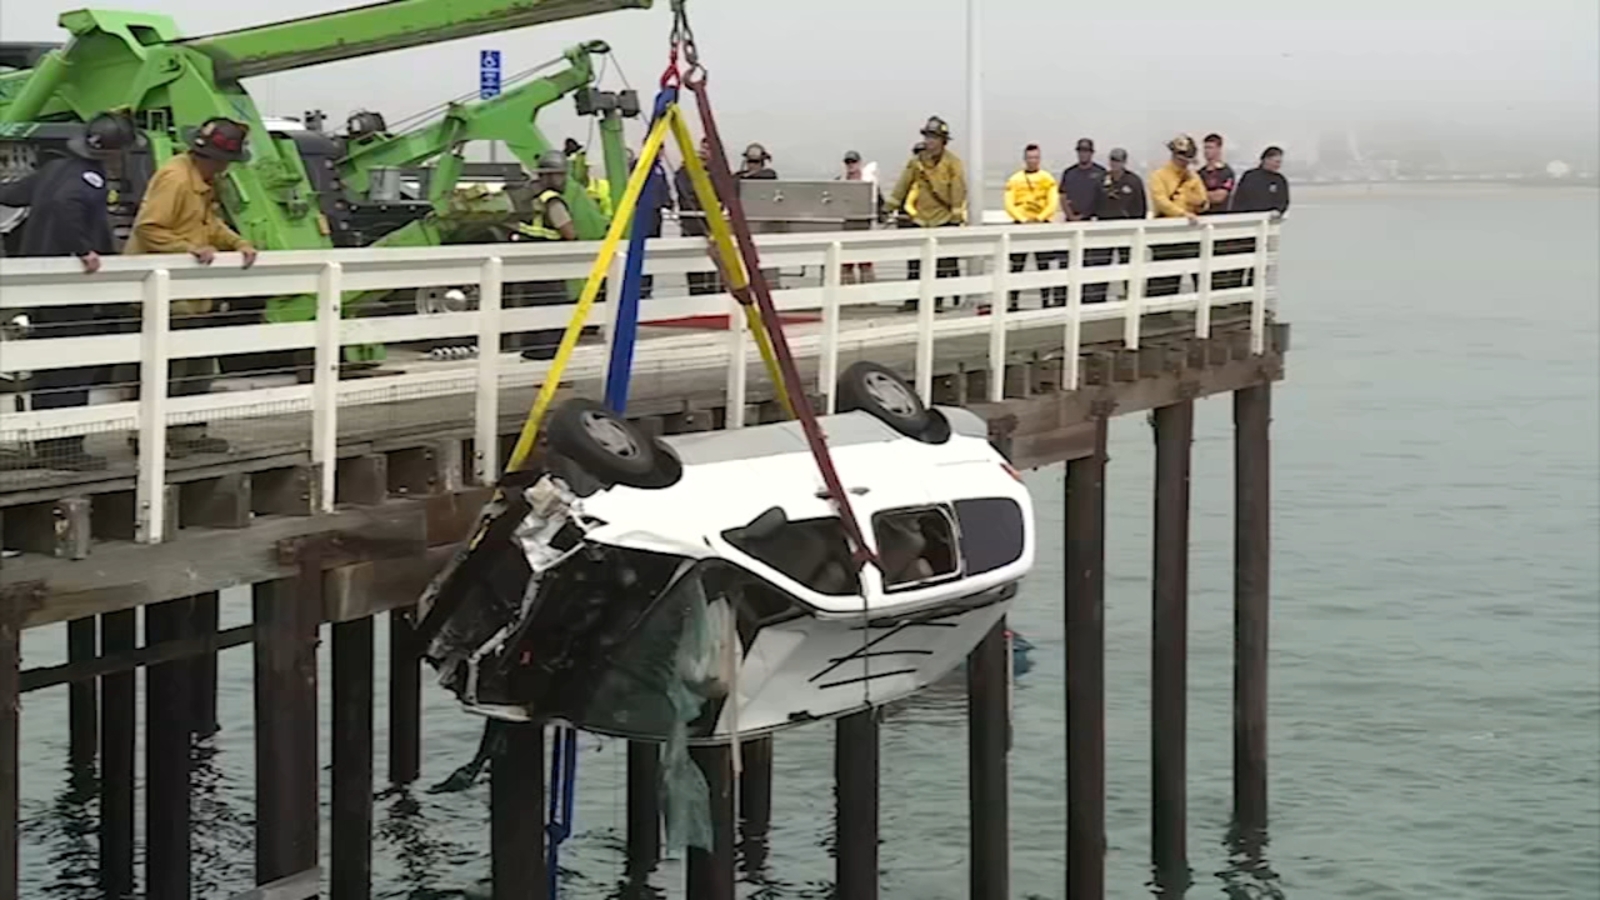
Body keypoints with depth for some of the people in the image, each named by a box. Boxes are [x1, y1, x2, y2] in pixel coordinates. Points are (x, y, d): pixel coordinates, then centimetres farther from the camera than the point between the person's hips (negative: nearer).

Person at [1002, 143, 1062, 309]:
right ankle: (1013, 301, 1)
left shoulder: (1047, 179, 4)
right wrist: (1024, 220, -14)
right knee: (1017, 266, -2)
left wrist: (1039, 218, -13)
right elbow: (1009, 205, -2)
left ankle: (1046, 301, 5)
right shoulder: (1014, 179, 3)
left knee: (1043, 265, 1)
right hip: (1021, 225, 0)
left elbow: (1053, 204, 0)